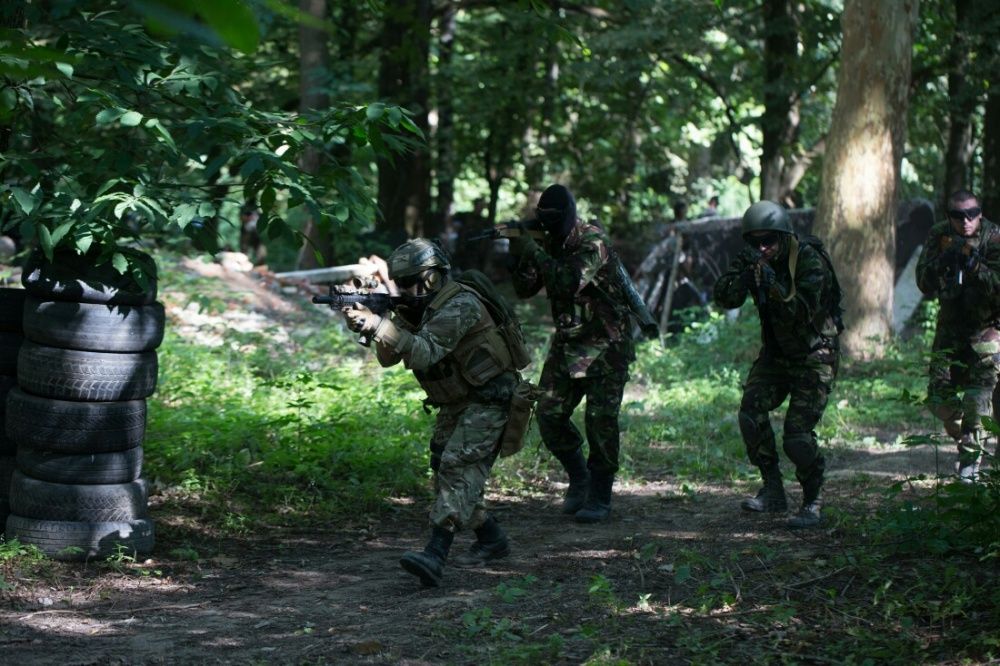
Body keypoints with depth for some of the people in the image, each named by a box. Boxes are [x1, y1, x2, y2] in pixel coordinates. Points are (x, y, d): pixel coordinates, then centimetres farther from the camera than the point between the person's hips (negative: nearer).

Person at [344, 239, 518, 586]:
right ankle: (491, 540, 29)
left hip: (486, 401, -10)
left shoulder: (460, 306, -24)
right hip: (454, 404, 10)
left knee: (458, 468, -22)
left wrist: (379, 325, -43)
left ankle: (435, 557, -35)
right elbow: (388, 358, 0)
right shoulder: (415, 307, 4)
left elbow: (426, 352, -36)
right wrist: (366, 324, -18)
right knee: (444, 470, 11)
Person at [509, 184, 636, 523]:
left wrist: (534, 252, -29)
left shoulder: (593, 242, -18)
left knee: (601, 420, -8)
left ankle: (600, 496, 3)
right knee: (549, 415, 2)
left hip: (605, 345, -7)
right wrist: (519, 255, -14)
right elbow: (525, 289, 4)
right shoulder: (550, 243, 4)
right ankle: (579, 478, 22)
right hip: (567, 343, 7)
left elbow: (570, 282, -33)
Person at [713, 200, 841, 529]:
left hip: (813, 356, -6)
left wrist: (773, 285, -41)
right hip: (776, 353, 6)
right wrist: (746, 274, -31)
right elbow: (724, 298, -14)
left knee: (798, 434, -15)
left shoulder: (809, 261, -20)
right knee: (751, 410, -14)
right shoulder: (750, 260, -4)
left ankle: (812, 503, 4)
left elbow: (804, 312, -29)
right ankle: (772, 490, 0)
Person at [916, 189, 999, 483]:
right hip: (951, 324, 4)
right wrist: (943, 261, -26)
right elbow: (925, 285, -9)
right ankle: (963, 435, 30)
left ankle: (970, 458, -5)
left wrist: (974, 265, -34)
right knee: (939, 397, 2)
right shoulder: (939, 236, -6)